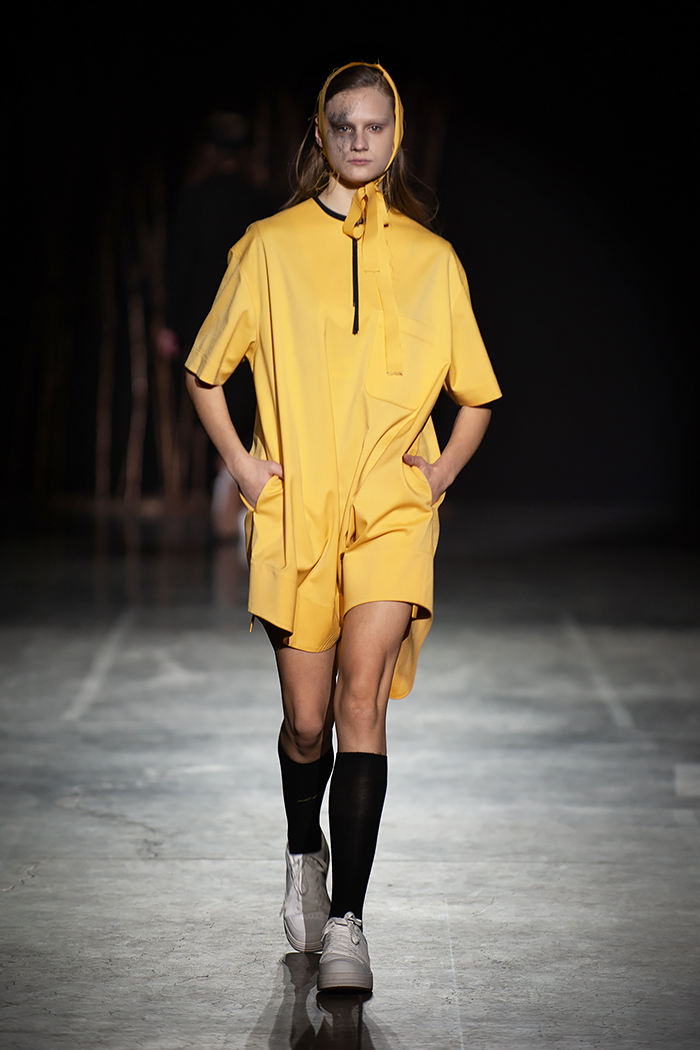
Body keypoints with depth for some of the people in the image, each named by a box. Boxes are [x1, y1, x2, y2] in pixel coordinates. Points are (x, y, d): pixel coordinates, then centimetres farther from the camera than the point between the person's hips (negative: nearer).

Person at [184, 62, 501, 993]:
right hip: (295, 508, 0)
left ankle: (347, 921, -13)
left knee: (362, 693, -16)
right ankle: (305, 852, 36)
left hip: (392, 507, 0)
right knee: (306, 720, 5)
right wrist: (243, 464, 2)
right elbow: (205, 372, 14)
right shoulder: (269, 247, 6)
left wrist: (441, 471, 4)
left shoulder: (433, 259, 9)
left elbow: (477, 397, 18)